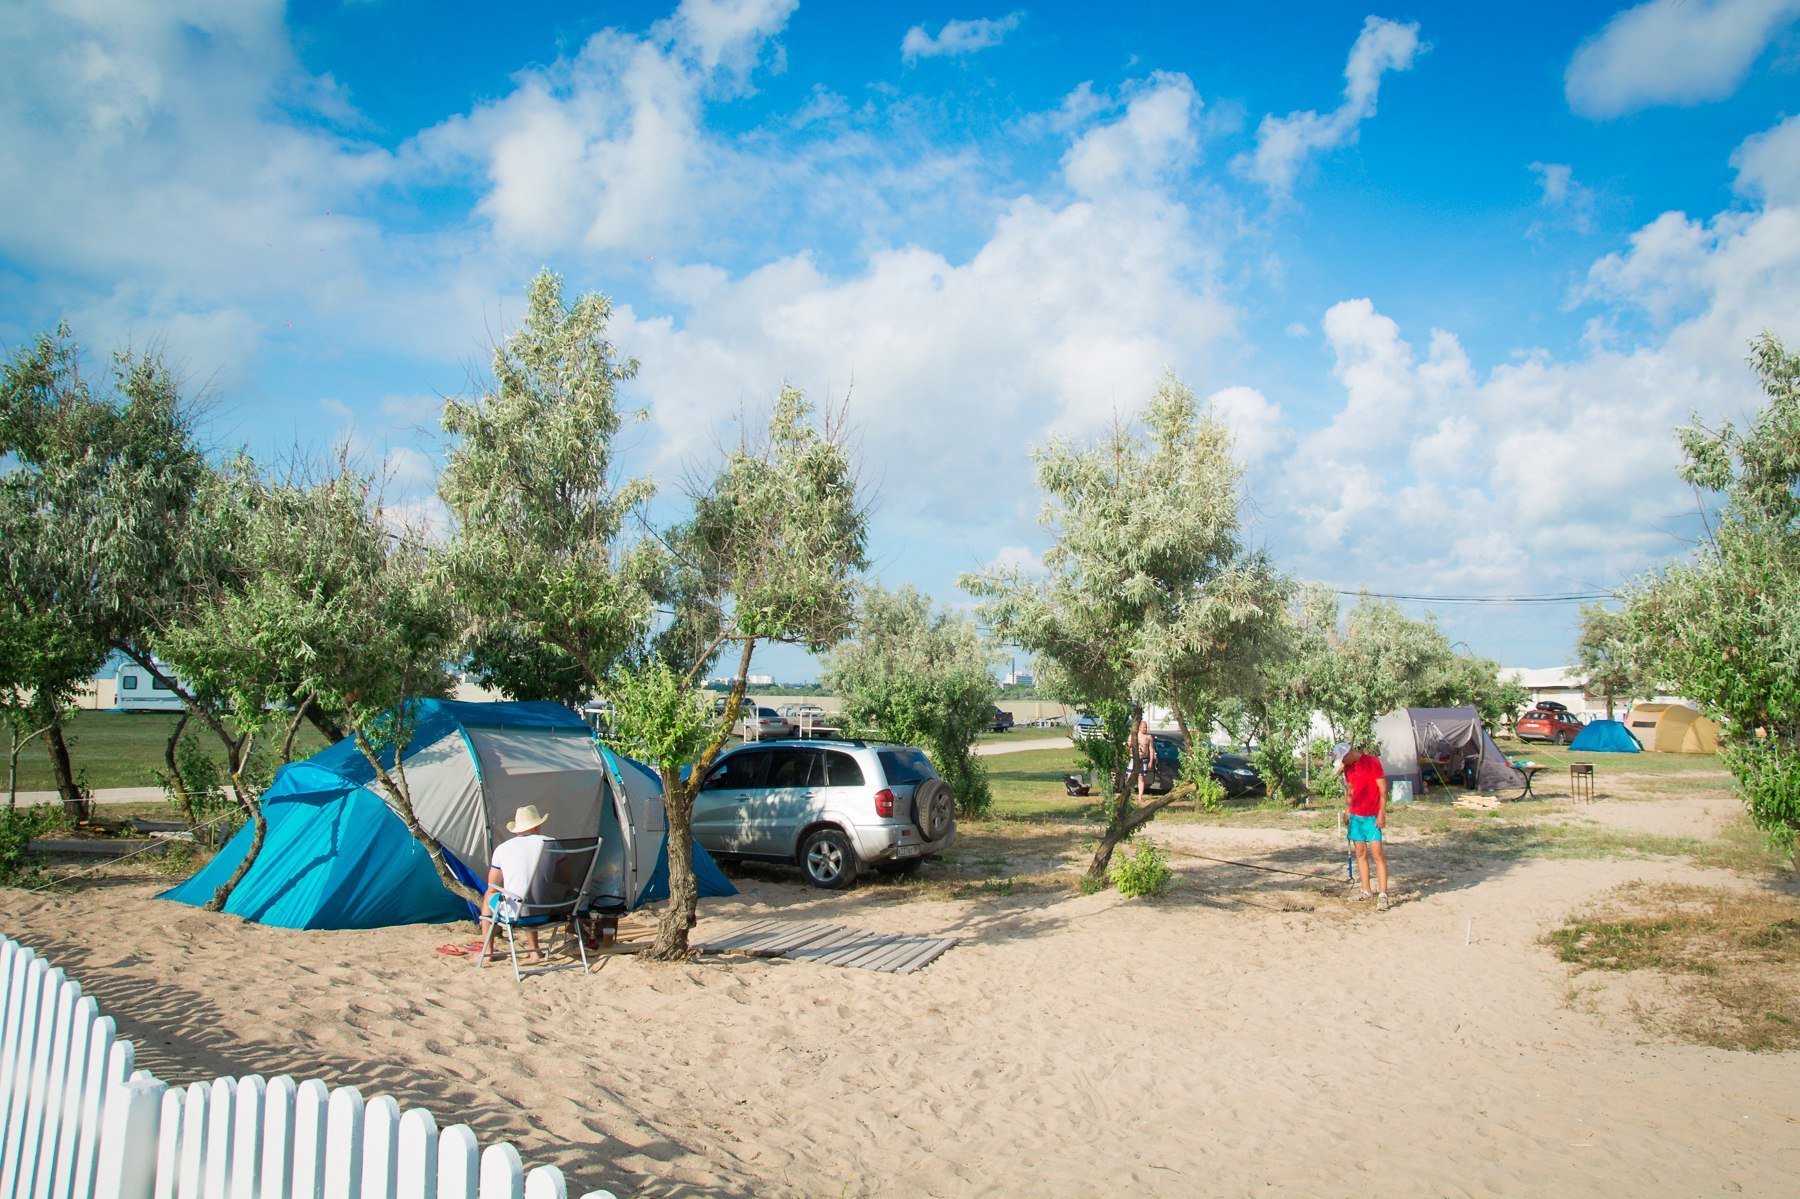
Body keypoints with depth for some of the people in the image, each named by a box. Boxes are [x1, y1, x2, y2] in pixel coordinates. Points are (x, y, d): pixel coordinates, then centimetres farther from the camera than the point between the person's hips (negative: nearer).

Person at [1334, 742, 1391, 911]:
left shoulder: (1372, 762, -9)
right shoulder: (1348, 768, 11)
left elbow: (1383, 788, -10)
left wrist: (1381, 813, -14)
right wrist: (1347, 810, 14)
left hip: (1372, 817, -6)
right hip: (1355, 816, 6)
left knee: (1377, 853, -10)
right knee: (1361, 853, 7)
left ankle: (1382, 895, -10)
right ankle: (1366, 892, 12)